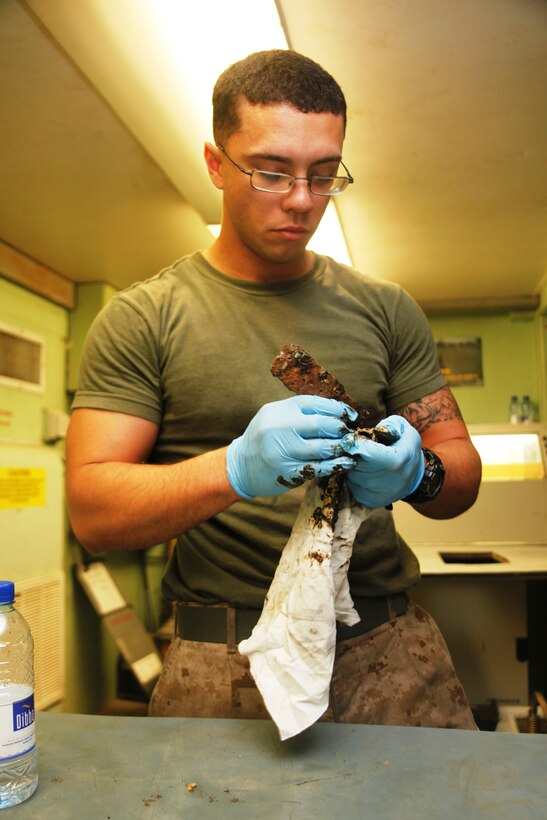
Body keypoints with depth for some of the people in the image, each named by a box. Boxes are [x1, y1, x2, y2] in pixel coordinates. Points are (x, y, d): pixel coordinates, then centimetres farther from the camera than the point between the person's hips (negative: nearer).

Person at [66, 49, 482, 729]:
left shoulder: (386, 310, 7)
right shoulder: (141, 320, -2)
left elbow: (462, 470, 9)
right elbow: (91, 510, -8)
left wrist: (417, 472, -16)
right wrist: (236, 469, -25)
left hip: (390, 654, 3)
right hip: (225, 671, -2)